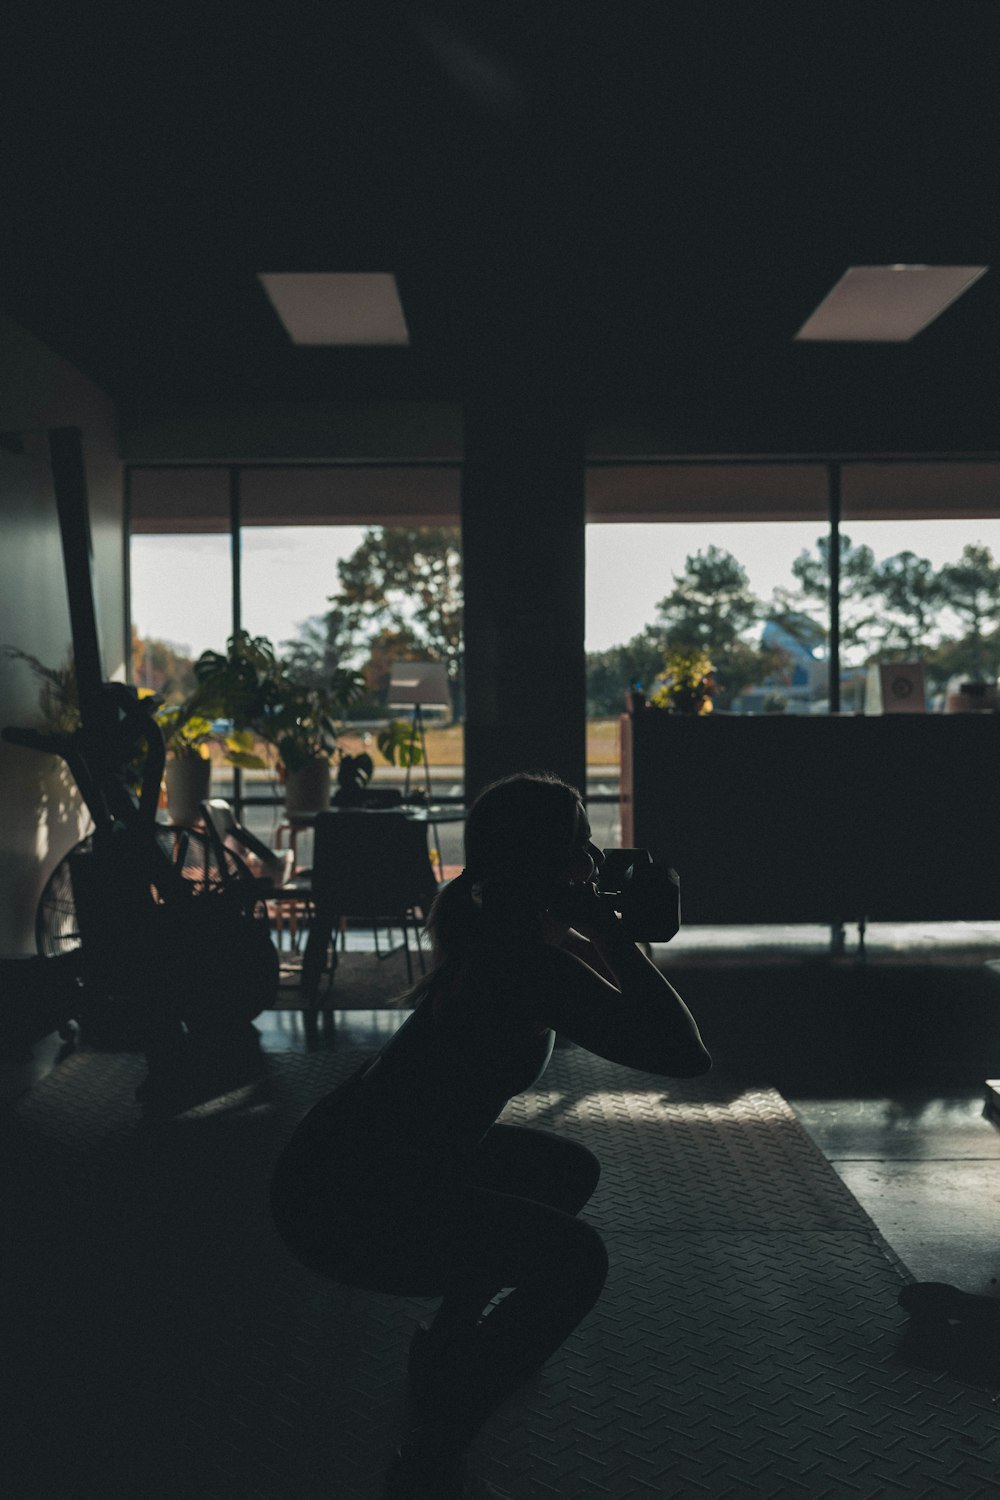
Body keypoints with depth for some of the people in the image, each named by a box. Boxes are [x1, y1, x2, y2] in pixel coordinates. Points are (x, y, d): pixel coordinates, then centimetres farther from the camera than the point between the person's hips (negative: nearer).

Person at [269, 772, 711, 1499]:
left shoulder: (498, 932, 3)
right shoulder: (528, 962, -26)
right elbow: (686, 1053, -26)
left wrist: (608, 936, 3)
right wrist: (613, 932, -21)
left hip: (385, 1149, 10)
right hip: (342, 1200, -10)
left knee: (571, 1170, 18)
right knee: (576, 1260, -16)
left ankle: (449, 1341, 32)